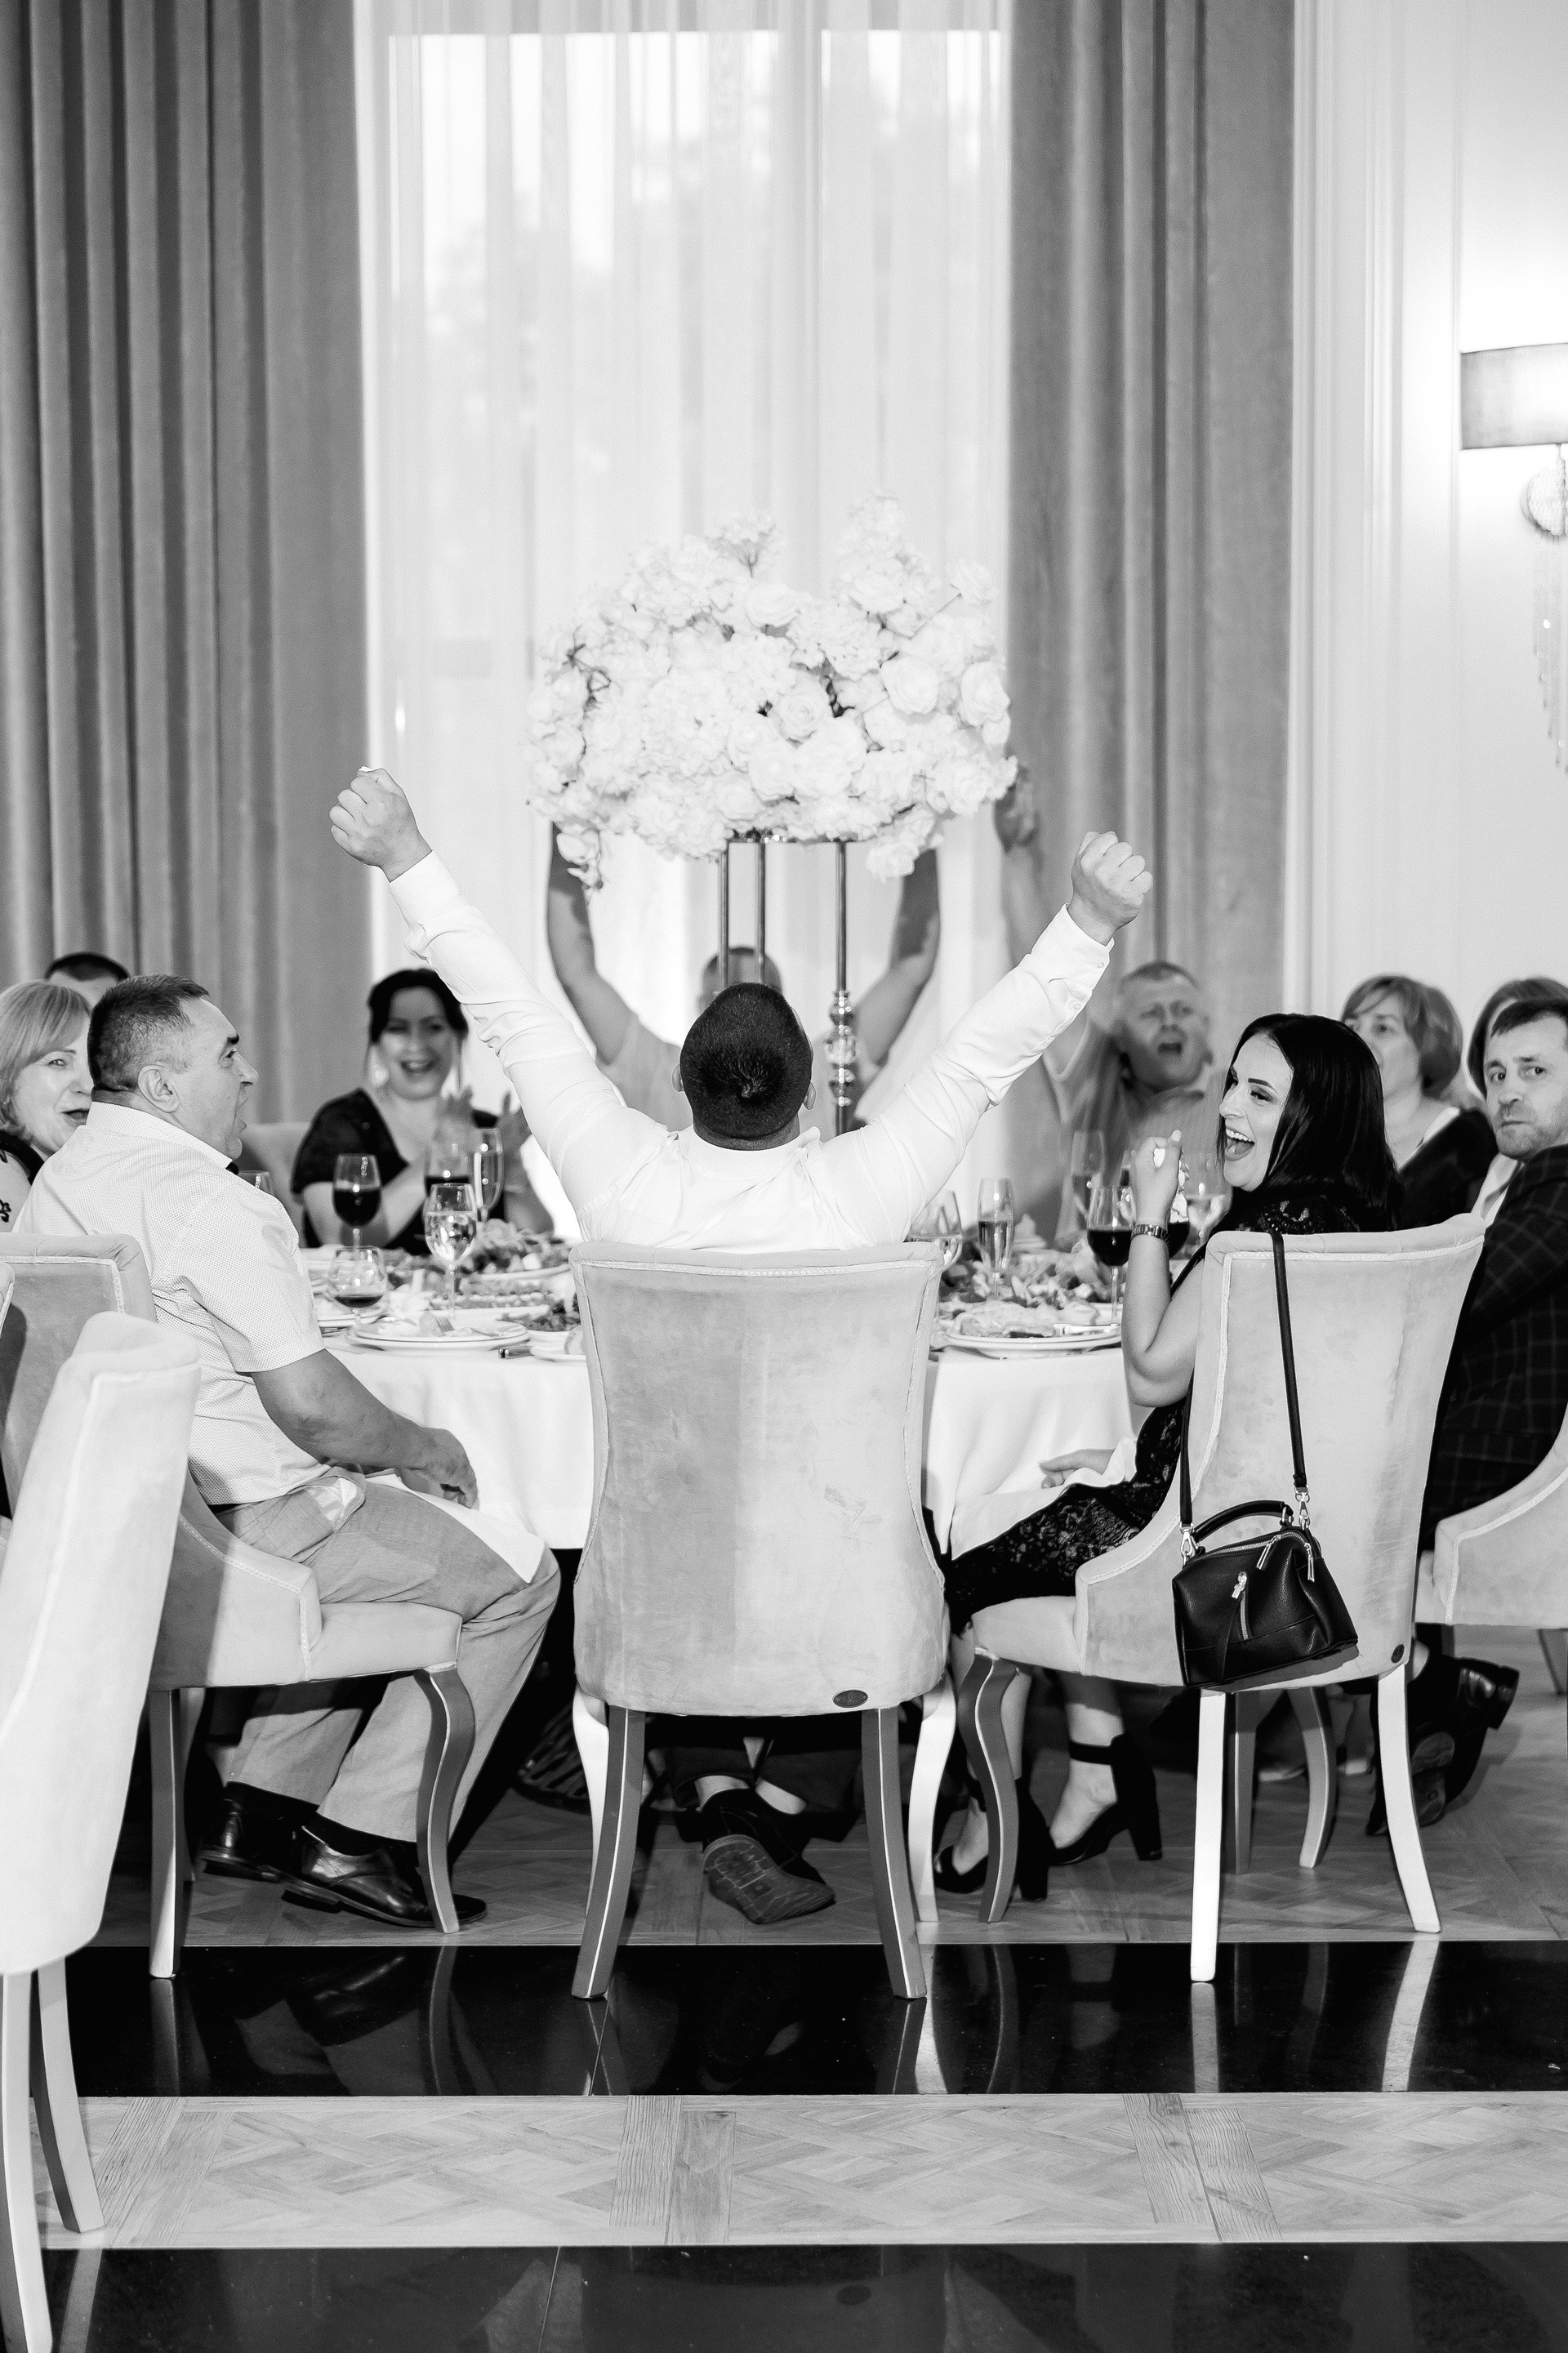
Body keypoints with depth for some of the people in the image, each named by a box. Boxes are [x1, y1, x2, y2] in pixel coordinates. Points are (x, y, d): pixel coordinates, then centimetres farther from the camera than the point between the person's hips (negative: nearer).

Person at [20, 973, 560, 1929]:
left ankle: (264, 1808, 27)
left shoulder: (61, 1180, 9)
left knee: (365, 1521, 33)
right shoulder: (217, 1204, -21)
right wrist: (423, 1448, -2)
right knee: (518, 1572, 2)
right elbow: (312, 1406, -23)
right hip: (237, 1524, -10)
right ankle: (361, 1841, 3)